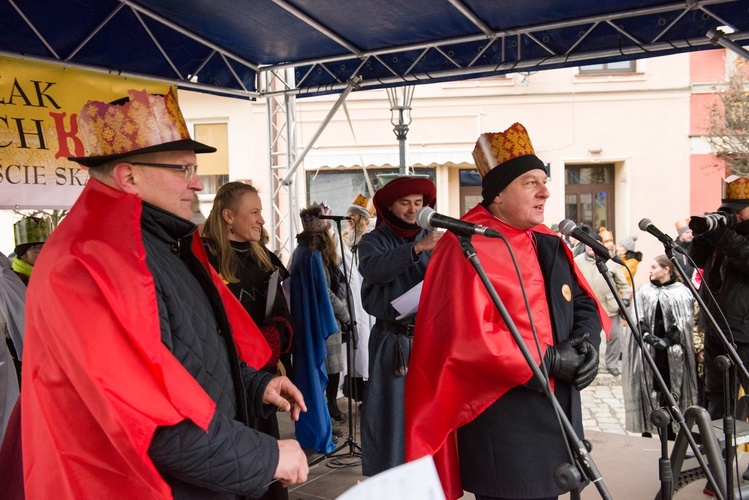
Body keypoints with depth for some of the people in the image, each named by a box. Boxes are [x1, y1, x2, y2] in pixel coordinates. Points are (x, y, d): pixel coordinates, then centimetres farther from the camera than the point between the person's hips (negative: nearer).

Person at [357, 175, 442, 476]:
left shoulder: (433, 240, 10)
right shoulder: (374, 241, 3)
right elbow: (374, 269, -21)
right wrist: (416, 248, -33)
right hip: (392, 342, -2)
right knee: (391, 412, -1)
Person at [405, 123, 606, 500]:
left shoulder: (548, 243, 11)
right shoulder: (468, 246, -15)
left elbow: (585, 303, 16)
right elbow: (468, 338, -23)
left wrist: (586, 343, -6)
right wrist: (549, 359, -17)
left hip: (556, 406, 8)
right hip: (502, 414, -8)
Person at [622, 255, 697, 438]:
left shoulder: (681, 292, 2)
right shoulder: (644, 290, 9)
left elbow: (685, 320, -3)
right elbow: (638, 318, 5)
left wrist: (667, 339, -12)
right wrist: (648, 336, -10)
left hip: (673, 350, -2)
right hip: (647, 348, 2)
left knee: (672, 389, 1)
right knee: (648, 389, 1)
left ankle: (671, 429, 10)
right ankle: (646, 429, 7)